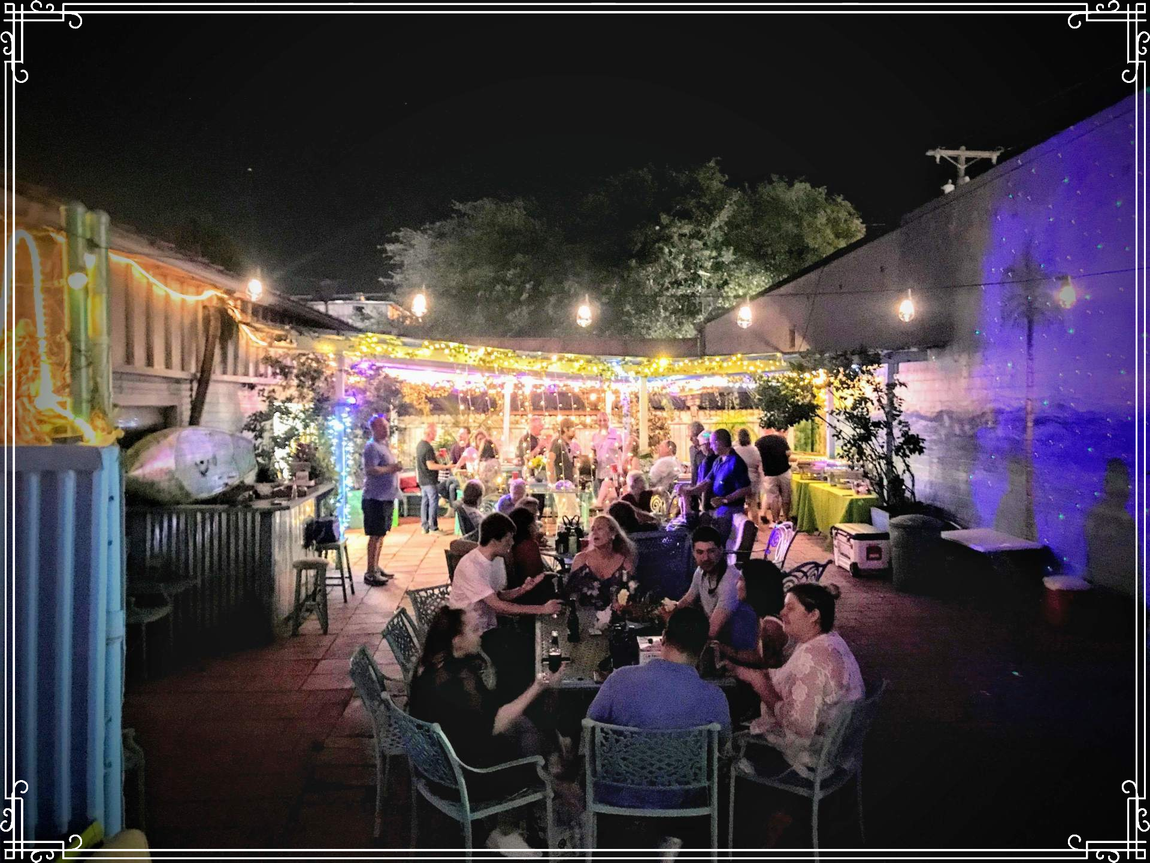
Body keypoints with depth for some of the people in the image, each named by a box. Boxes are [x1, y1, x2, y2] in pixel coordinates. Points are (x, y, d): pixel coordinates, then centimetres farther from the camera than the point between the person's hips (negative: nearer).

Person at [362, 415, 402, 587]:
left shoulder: (384, 445, 17)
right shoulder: (371, 447, -15)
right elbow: (370, 470, -28)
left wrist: (395, 467, 12)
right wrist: (391, 468, -26)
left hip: (387, 497, 10)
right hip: (376, 497, -10)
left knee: (381, 534, 16)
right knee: (375, 535, -5)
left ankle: (376, 568, 26)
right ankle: (370, 574, 1)